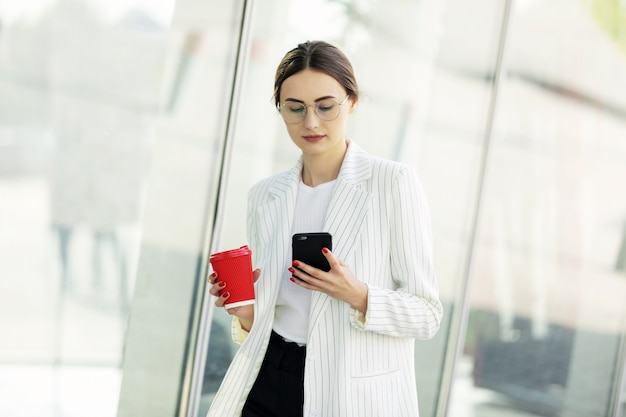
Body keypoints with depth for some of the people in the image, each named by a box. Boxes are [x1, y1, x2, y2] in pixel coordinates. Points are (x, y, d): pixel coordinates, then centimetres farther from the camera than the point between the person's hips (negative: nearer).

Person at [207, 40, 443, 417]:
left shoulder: (393, 183, -8)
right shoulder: (265, 196, 6)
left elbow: (427, 313, -8)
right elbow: (263, 318, 13)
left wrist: (357, 296, -24)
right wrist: (246, 313, -8)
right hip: (271, 386, 4)